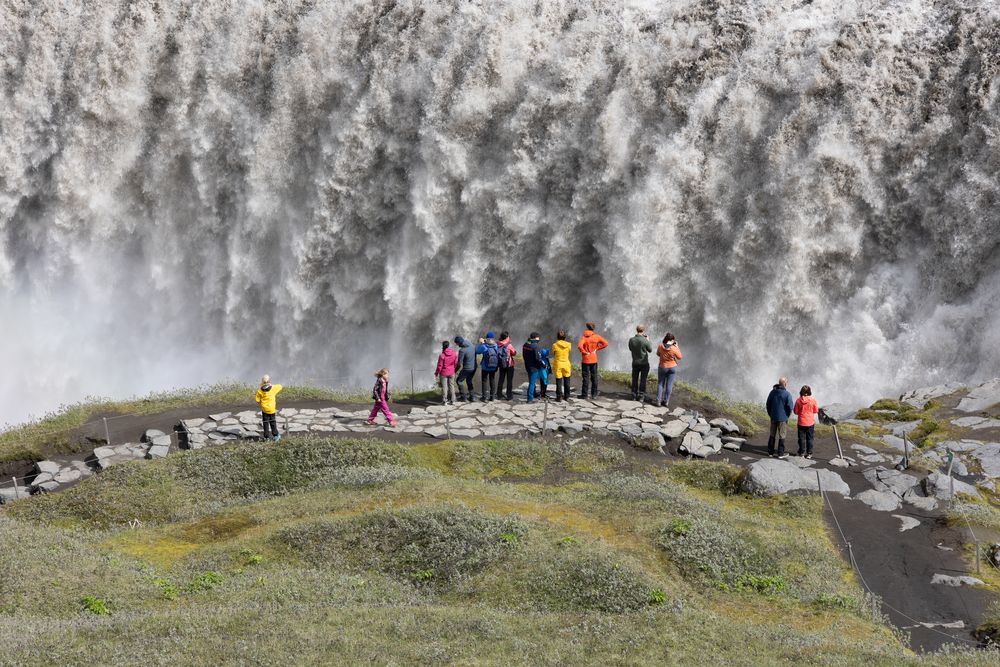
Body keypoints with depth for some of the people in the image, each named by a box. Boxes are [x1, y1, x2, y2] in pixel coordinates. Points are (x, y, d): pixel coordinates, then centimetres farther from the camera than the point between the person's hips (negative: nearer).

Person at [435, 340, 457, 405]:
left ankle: (444, 401, 6)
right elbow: (456, 363, 7)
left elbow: (440, 366, -14)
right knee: (451, 385, 14)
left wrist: (436, 373, 1)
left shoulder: (442, 355, -20)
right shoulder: (454, 354, -4)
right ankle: (452, 400, 18)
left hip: (444, 373, -5)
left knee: (444, 387, 3)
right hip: (451, 373, 5)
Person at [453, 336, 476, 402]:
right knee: (469, 381, 25)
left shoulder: (462, 350, -23)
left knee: (459, 381, 12)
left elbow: (459, 363, -19)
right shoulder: (471, 346, -1)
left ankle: (463, 396, 14)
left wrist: (455, 371, -5)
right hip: (474, 367, 7)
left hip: (467, 369, -7)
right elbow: (475, 355, 12)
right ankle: (472, 396, 21)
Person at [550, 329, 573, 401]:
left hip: (558, 364, -2)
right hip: (566, 364, 2)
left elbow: (553, 354, 1)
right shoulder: (568, 345, -7)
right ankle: (566, 396, 19)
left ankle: (559, 396, 4)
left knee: (559, 381, 4)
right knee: (566, 381, 13)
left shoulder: (555, 345, -11)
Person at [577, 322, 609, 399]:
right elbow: (605, 343, -1)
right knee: (594, 377, 11)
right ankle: (594, 394, 14)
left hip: (586, 360, -3)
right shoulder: (596, 337, -1)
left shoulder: (584, 337, -12)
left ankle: (584, 394, 4)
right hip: (594, 360, 3)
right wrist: (597, 348, 2)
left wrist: (584, 352, -12)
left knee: (586, 377, 1)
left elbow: (579, 346, -27)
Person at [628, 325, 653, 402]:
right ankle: (641, 396, 9)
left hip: (635, 363, 3)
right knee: (643, 380, 6)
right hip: (644, 363, -3)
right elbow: (650, 349, -5)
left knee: (634, 380, 14)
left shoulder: (631, 340, -9)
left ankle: (634, 396, 18)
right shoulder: (645, 340, -20)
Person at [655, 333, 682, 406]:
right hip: (672, 368, -1)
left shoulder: (660, 346, -15)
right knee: (669, 384, 8)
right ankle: (666, 401, 10)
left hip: (662, 367, 1)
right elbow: (680, 357, -4)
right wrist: (677, 348, 1)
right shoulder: (674, 349, -20)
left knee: (660, 384, 12)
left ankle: (658, 401, 7)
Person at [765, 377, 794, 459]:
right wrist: (788, 415, 3)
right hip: (782, 418, -5)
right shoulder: (787, 394, -15)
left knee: (772, 435, 14)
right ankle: (781, 453, 6)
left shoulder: (773, 392, 2)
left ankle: (770, 452, 18)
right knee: (782, 436, 3)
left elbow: (768, 404, 9)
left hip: (773, 417, 5)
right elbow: (790, 407, -15)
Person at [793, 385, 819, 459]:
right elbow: (816, 411, -2)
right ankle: (809, 453, 12)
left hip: (801, 423, 0)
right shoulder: (813, 400, -12)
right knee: (809, 438, 10)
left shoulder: (798, 400, -12)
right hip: (810, 422, 0)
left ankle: (801, 452, 17)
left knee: (801, 438, 11)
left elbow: (795, 411, -4)